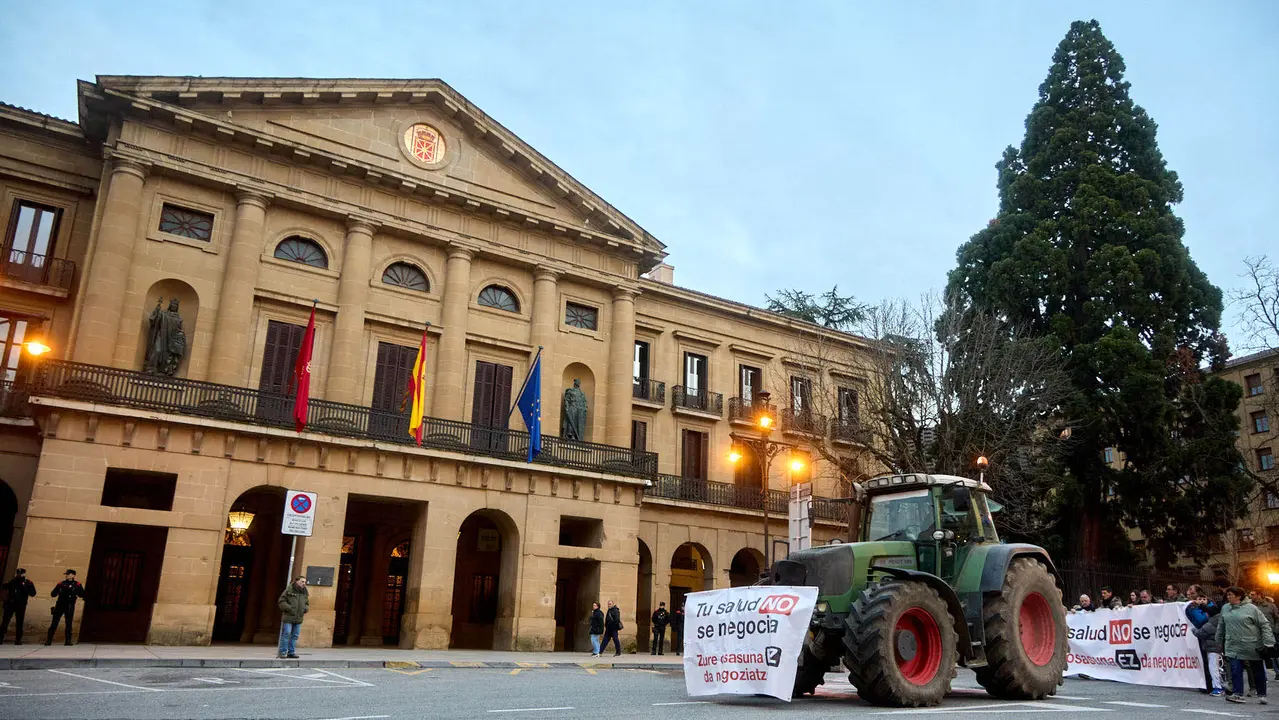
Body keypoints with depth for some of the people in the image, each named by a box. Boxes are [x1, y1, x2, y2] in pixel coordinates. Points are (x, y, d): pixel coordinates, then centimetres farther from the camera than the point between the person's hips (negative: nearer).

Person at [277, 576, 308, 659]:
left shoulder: (305, 593, 13)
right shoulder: (289, 590, -5)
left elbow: (307, 604, 22)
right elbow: (281, 601, -7)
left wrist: (305, 609, 1)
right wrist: (290, 608, -16)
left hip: (298, 618, 5)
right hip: (288, 617, -5)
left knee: (295, 636, 7)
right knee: (286, 634, -5)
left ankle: (291, 652, 13)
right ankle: (283, 652, 3)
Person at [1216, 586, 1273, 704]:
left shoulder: (1251, 608, -9)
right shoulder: (1225, 608, 6)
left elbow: (1264, 625, -9)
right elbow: (1221, 627, 15)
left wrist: (1268, 642, -14)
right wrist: (1219, 641, 18)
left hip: (1253, 647, -3)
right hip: (1233, 647, 3)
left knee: (1258, 671, 11)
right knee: (1235, 670, -7)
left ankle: (1261, 695, 25)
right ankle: (1237, 694, -6)